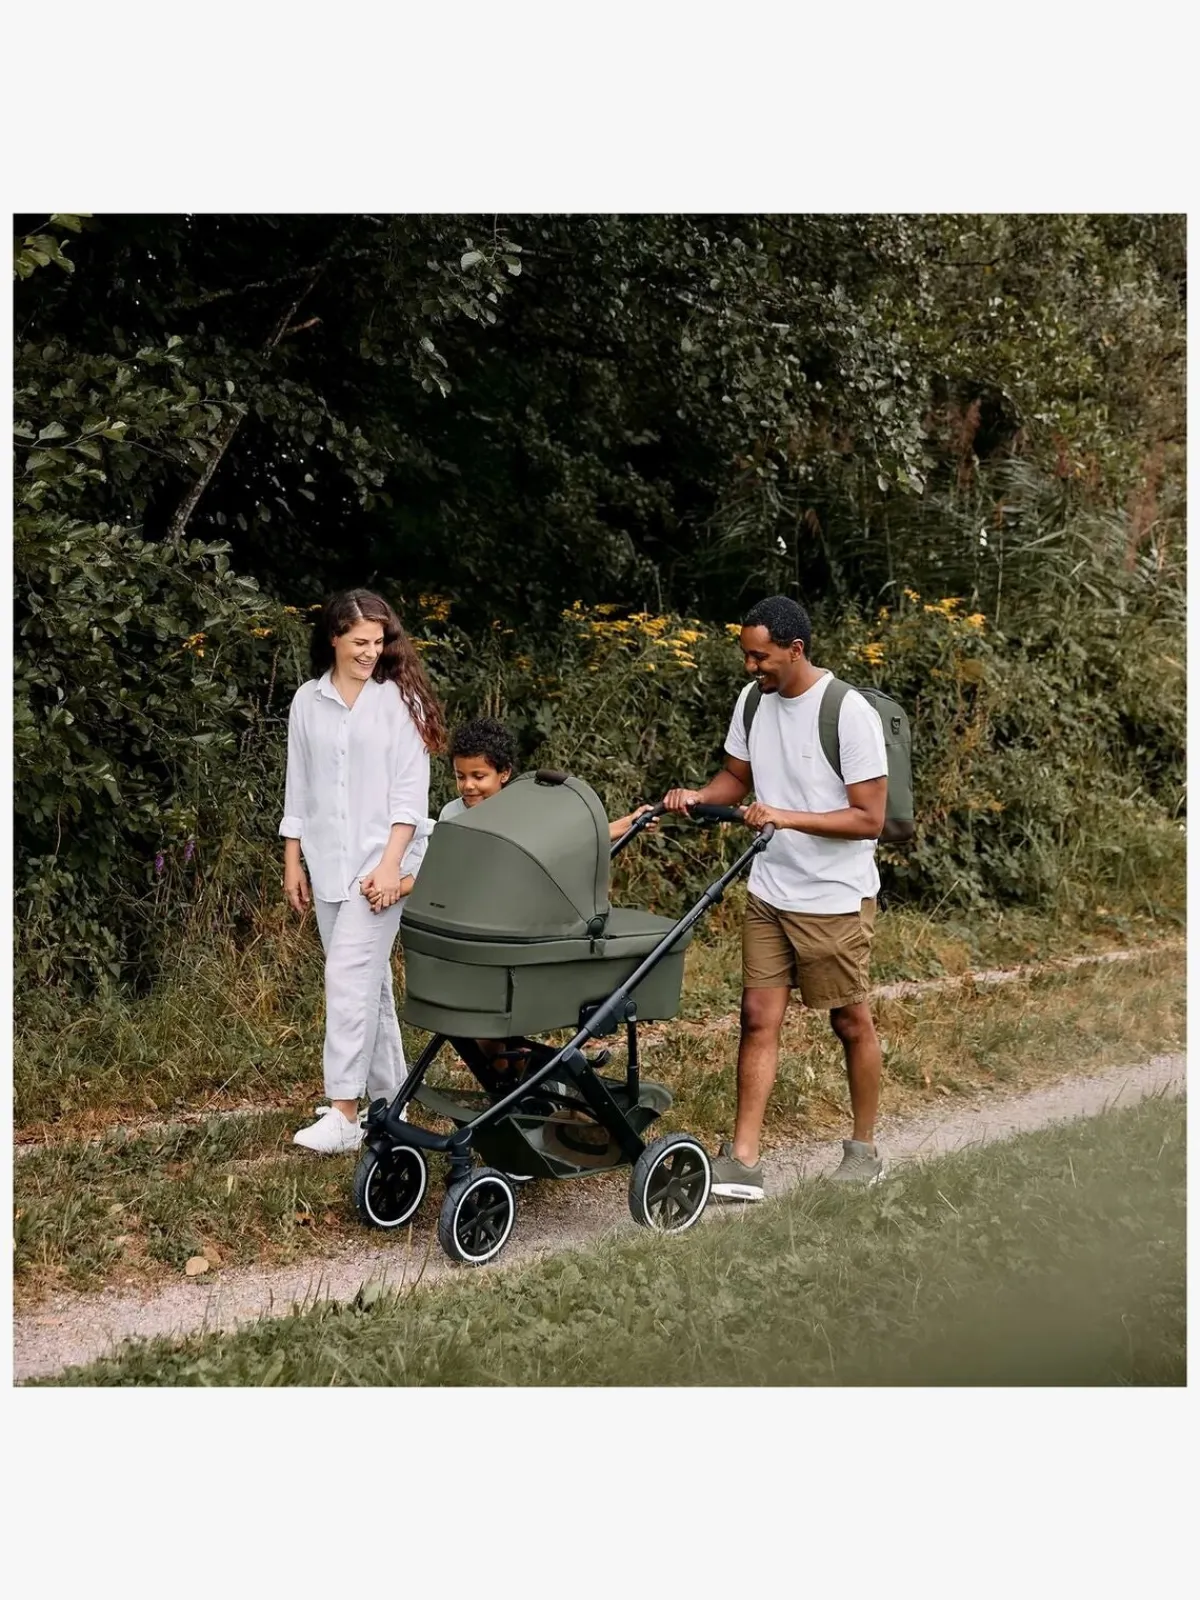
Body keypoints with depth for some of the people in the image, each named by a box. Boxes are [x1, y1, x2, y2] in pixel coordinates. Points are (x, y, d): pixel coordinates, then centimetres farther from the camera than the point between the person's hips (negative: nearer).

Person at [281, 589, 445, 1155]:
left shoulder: (399, 698, -3)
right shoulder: (308, 702, 8)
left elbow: (410, 789, -6)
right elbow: (298, 788, 13)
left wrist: (390, 865, -14)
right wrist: (293, 863, 11)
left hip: (377, 862, -4)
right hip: (327, 864, 4)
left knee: (350, 979, -12)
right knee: (368, 981, 12)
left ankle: (343, 1114, -10)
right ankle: (388, 1100, 22)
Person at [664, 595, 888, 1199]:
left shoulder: (849, 713, -18)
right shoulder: (752, 701, 2)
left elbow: (870, 818, -19)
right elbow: (736, 777, 16)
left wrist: (787, 817, -27)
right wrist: (699, 796, -6)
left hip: (835, 899, -5)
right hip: (768, 893, 6)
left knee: (850, 1022, 10)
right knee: (758, 1018, 2)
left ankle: (863, 1148, 27)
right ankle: (742, 1161, 3)